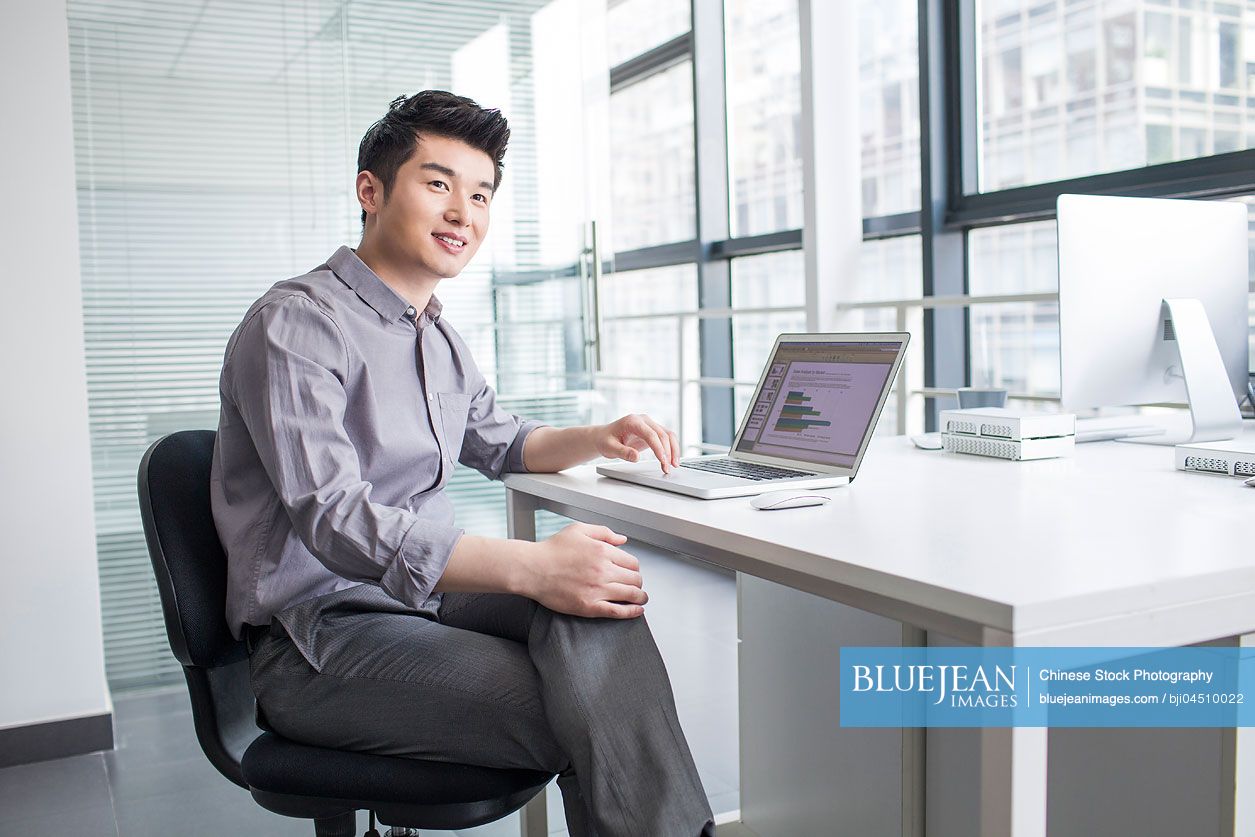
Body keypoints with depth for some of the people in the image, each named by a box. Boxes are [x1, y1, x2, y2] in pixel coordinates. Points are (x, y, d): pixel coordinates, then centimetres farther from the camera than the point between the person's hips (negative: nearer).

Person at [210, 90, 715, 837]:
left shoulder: (439, 339, 15)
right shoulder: (295, 324, -13)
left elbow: (499, 443, 31)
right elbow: (335, 520, -25)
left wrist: (600, 439, 9)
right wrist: (530, 566, -34)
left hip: (424, 596, 7)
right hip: (320, 640, -7)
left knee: (596, 605, -24)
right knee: (592, 724, -27)